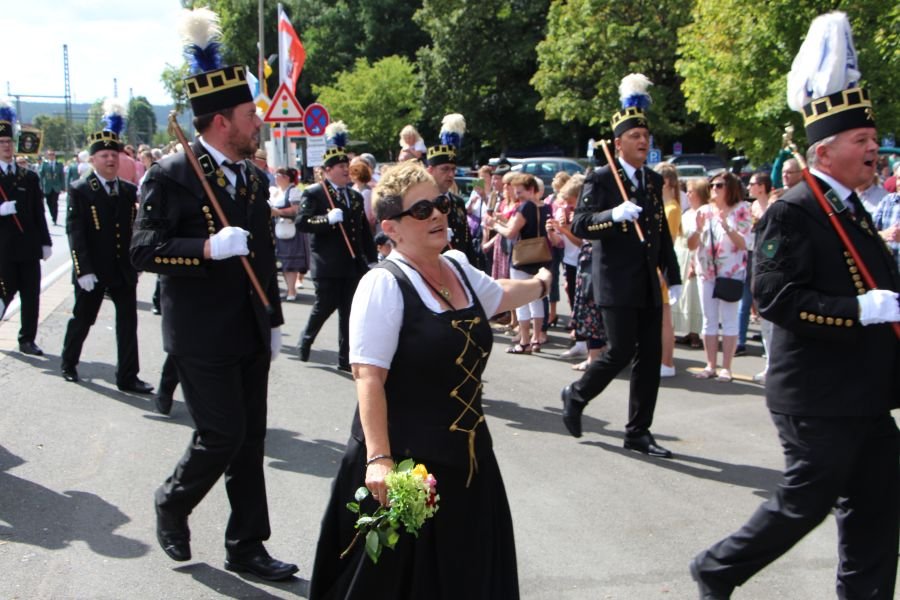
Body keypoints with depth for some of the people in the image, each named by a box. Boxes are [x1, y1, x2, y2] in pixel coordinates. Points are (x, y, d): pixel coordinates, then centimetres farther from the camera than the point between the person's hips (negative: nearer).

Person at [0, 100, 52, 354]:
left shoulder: (29, 177, 10)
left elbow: (39, 213, 11)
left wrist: (45, 242, 7)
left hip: (29, 247, 3)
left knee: (31, 295, 5)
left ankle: (27, 340, 14)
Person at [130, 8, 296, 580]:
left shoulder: (254, 178, 11)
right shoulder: (171, 175, -10)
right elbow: (145, 249, -15)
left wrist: (275, 320, 17)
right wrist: (208, 247, -27)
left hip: (251, 335, 7)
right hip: (203, 337, -7)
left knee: (251, 441, 10)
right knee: (222, 437, -5)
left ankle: (247, 546, 21)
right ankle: (172, 504, 25)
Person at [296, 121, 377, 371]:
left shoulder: (356, 196, 15)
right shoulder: (313, 194, -4)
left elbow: (365, 231, 16)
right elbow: (301, 222, -15)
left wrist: (371, 260, 12)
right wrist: (328, 219, -24)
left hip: (353, 265, 5)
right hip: (328, 266, -5)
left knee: (349, 312, 5)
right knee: (324, 307, 2)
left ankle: (345, 358, 11)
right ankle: (305, 340, 29)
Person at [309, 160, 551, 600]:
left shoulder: (458, 268, 8)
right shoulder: (383, 284, -16)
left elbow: (499, 296, 32)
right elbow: (367, 377, -23)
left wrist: (538, 284, 51)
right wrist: (379, 459, -30)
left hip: (468, 456, 7)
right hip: (404, 460, -7)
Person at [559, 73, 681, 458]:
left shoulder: (654, 181, 14)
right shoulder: (600, 179, -5)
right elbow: (579, 225, -13)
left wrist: (673, 277, 15)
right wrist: (614, 214, -29)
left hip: (649, 285, 6)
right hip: (617, 284, -6)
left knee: (650, 356, 4)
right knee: (620, 351, -8)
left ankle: (638, 432, 13)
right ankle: (576, 395, 19)